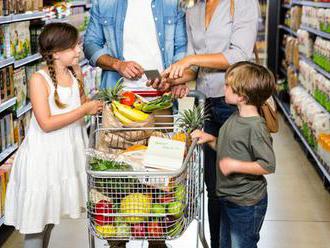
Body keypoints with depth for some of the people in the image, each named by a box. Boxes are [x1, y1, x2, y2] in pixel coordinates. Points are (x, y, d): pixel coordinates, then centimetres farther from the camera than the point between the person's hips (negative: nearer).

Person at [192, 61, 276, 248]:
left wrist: (234, 165, -25)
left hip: (246, 203, -9)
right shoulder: (235, 118, 3)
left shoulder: (256, 127, -25)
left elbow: (268, 165, -26)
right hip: (227, 197, 9)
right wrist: (210, 139, 1)